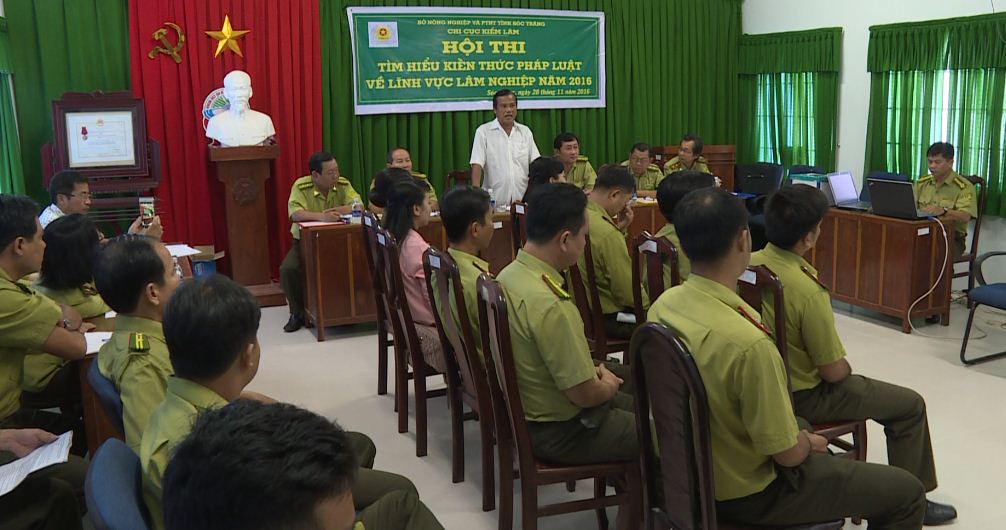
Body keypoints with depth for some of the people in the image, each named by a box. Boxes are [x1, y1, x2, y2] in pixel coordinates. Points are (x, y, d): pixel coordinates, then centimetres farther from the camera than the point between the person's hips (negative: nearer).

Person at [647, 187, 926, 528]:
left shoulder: (663, 306, -10)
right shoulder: (748, 343, -36)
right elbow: (787, 453, -24)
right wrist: (809, 443, 0)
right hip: (747, 491, -8)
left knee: (821, 456, 34)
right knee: (907, 493, 8)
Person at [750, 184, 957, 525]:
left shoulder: (749, 263, -9)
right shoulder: (807, 289, -32)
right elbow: (833, 372, -22)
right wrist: (846, 367, 2)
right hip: (801, 396, -8)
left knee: (849, 377, 35)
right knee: (910, 405, 8)